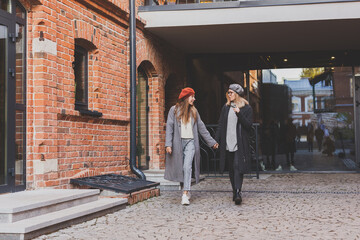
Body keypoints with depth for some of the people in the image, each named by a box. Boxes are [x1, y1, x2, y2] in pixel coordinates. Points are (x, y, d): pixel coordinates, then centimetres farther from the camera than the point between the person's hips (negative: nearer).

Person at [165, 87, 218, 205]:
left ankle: (185, 194, -17)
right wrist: (168, 144, -11)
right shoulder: (174, 110, 4)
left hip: (190, 142, 1)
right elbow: (169, 127, -2)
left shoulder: (194, 111, 14)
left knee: (187, 167, -12)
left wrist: (212, 142, 16)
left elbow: (201, 127, 17)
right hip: (178, 142, -1)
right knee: (181, 168, 3)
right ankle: (187, 189, 19)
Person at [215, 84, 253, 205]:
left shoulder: (247, 108, 0)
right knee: (231, 169, 9)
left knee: (238, 167, -14)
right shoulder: (226, 107, 12)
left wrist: (239, 114, -19)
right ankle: (235, 191, 18)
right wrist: (216, 140, 6)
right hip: (227, 143, 4)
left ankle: (238, 192, -17)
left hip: (240, 144, -4)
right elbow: (220, 125, 13)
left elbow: (248, 125, -8)